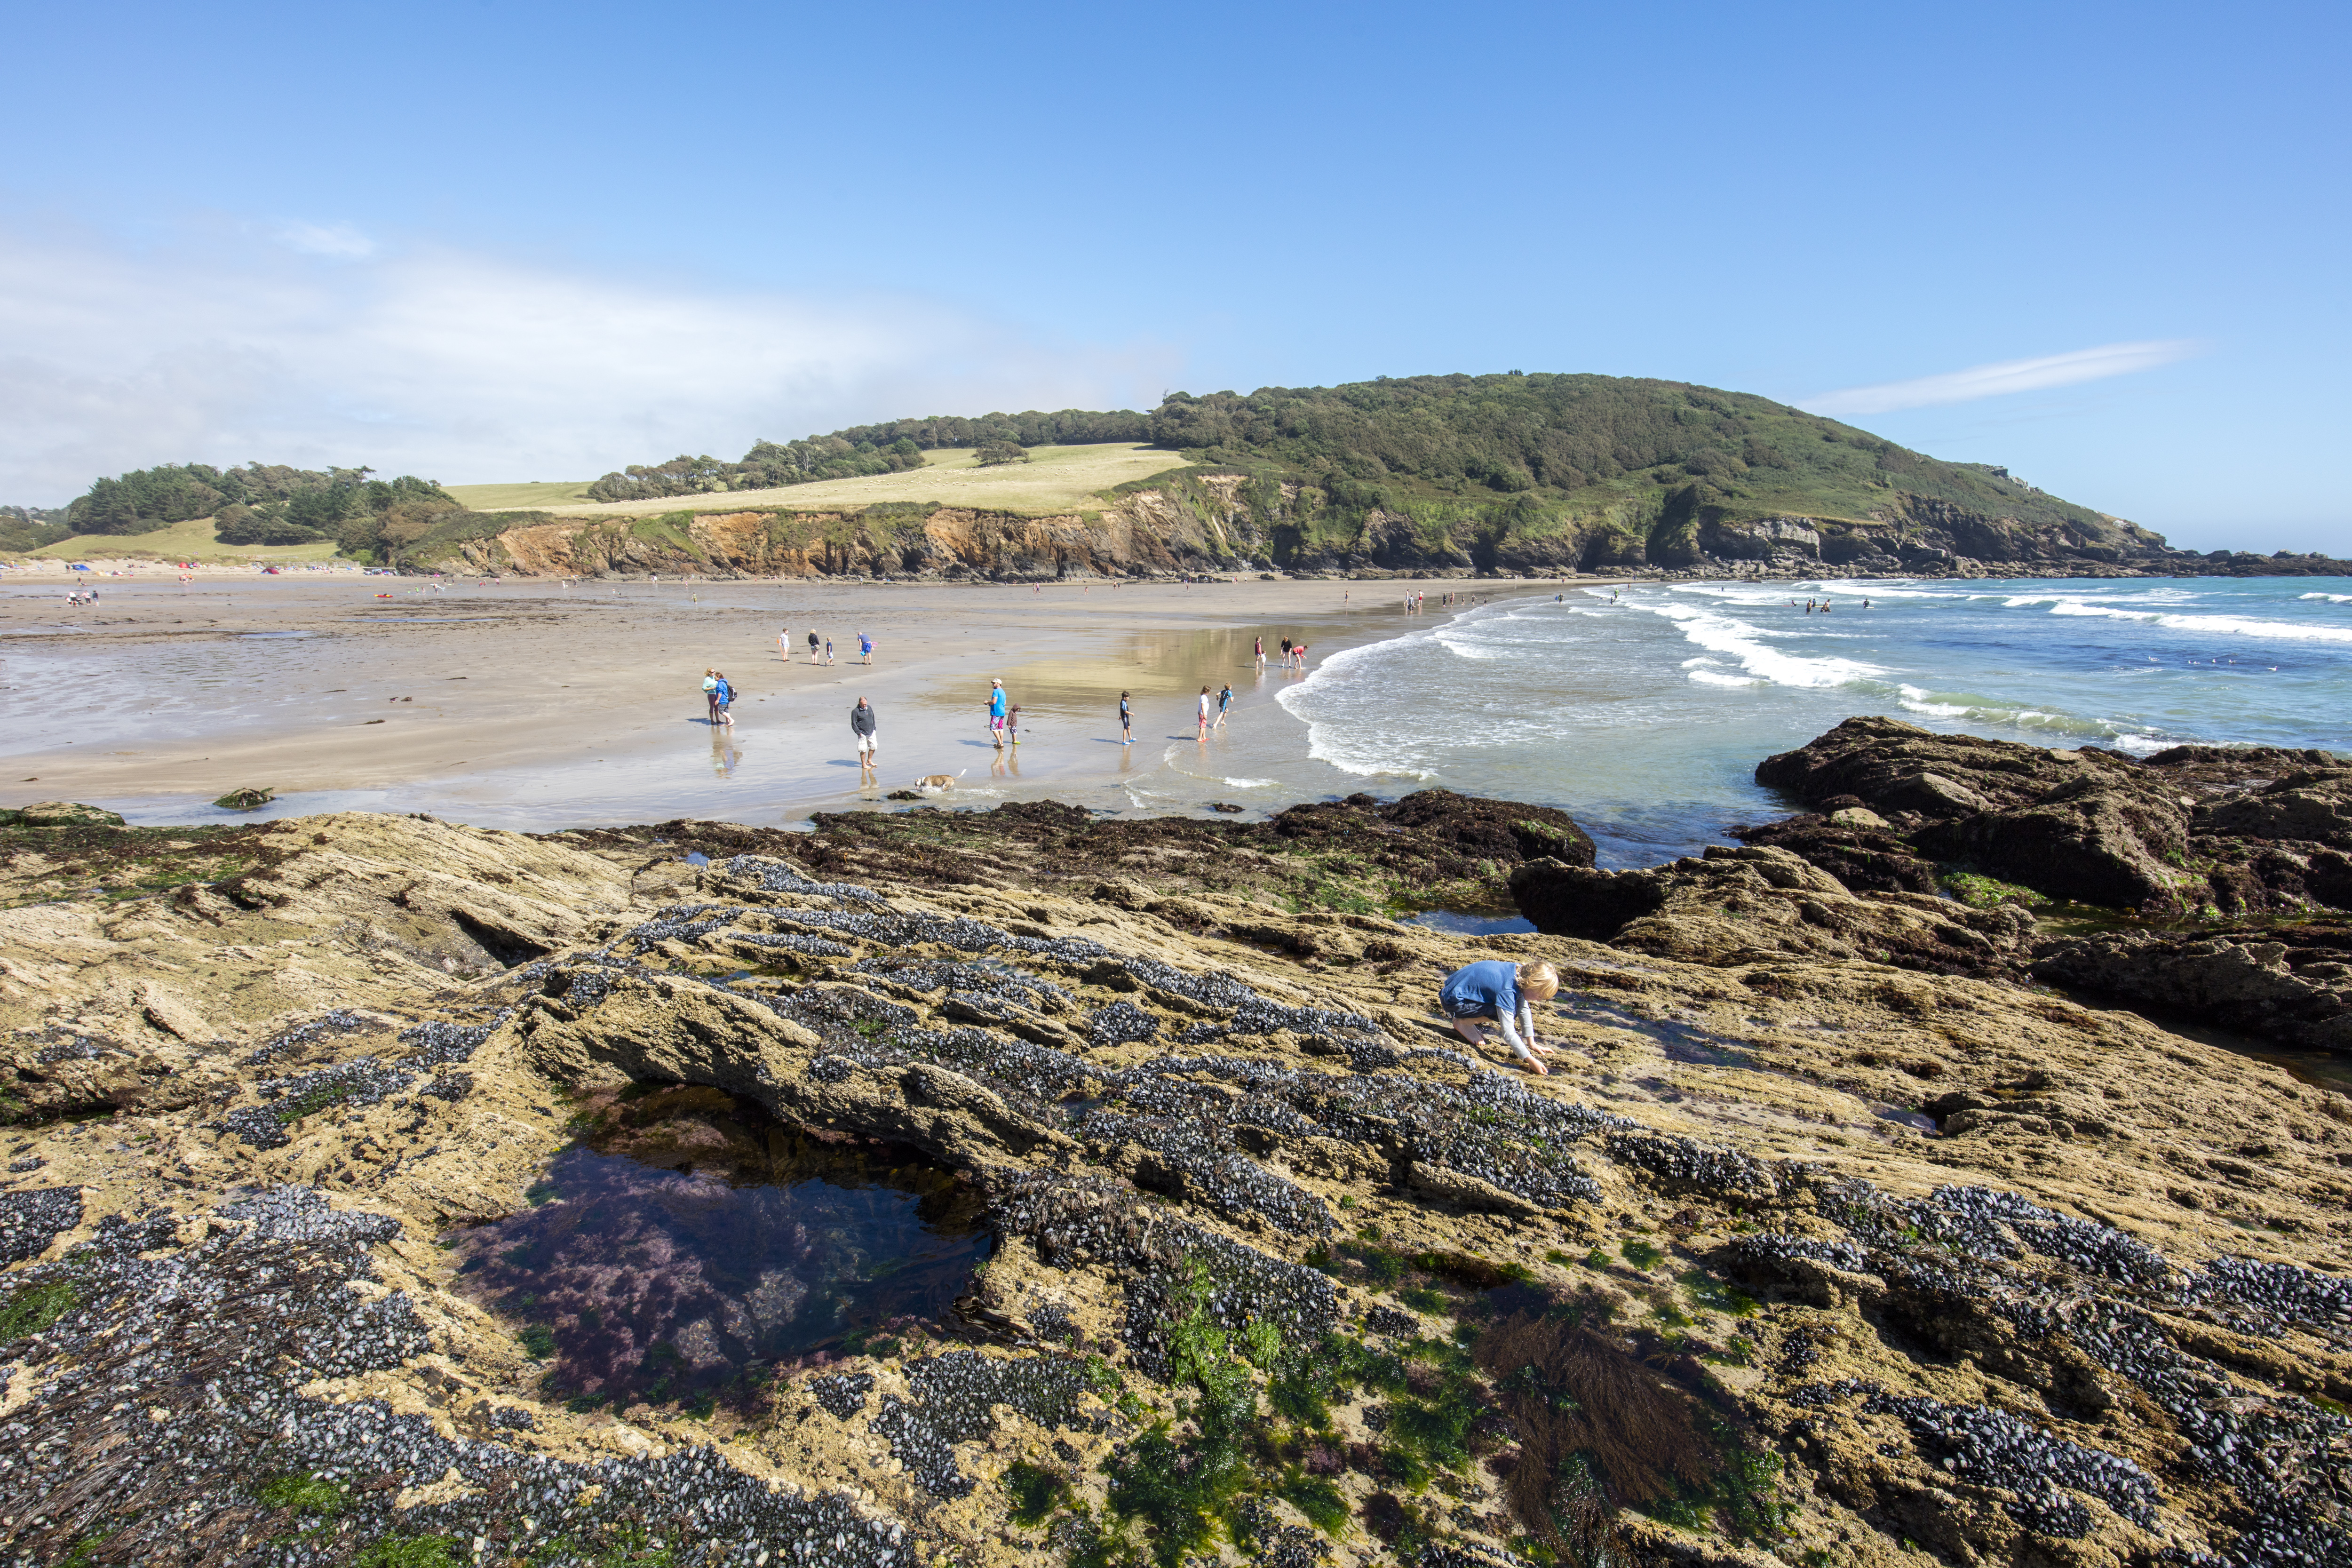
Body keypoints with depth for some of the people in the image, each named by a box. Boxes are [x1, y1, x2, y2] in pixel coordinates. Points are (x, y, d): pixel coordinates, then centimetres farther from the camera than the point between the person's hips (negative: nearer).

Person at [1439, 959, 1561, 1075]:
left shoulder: (1521, 972, -5)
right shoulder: (1507, 991, -28)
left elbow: (1524, 1009, 7)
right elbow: (1508, 1034, -27)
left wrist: (1532, 1044, 8)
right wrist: (1530, 1061, -22)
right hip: (1453, 1002, -9)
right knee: (1509, 1011, -21)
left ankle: (1469, 1018, 11)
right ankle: (1464, 1023, -6)